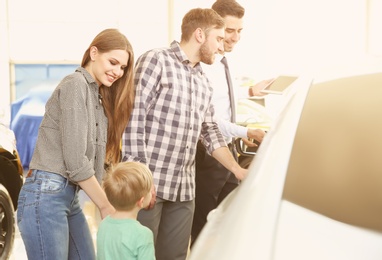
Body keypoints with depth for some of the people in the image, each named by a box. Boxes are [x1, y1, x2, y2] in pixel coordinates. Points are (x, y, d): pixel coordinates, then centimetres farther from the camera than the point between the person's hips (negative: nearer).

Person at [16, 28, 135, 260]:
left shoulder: (99, 96, 16)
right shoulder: (75, 85, -11)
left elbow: (99, 160, 11)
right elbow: (75, 161, -16)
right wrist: (106, 206, -8)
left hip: (70, 196, 9)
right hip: (45, 195, -9)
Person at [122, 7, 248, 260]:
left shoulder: (204, 82, 18)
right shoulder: (156, 61, -5)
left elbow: (210, 131, 25)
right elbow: (133, 117, -12)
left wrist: (237, 169, 19)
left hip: (184, 189, 7)